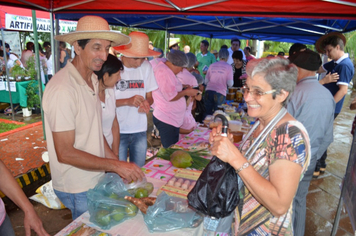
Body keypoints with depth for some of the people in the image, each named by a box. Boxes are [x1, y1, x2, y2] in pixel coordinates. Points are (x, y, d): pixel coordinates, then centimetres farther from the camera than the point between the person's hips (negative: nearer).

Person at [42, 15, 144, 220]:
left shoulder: (93, 81, 3)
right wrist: (115, 165, -23)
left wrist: (117, 163, 2)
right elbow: (64, 153, -24)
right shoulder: (62, 90, -25)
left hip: (96, 178, 8)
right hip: (77, 189, -7)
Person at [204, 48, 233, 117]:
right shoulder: (228, 67, 2)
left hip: (208, 91, 3)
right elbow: (230, 84, -4)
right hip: (220, 93, -3)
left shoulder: (212, 65, 10)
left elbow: (206, 81, 10)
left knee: (207, 113, 10)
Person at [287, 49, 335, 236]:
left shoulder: (295, 93, -20)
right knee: (299, 200, 22)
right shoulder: (328, 96, 1)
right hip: (310, 161, 6)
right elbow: (328, 137, 8)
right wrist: (315, 155, 20)